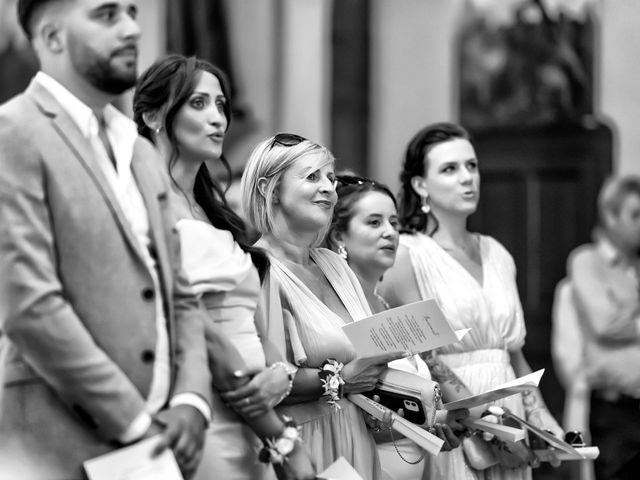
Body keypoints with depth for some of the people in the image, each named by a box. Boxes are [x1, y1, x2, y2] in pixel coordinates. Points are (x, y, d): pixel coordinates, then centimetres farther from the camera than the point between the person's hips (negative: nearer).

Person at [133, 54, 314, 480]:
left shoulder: (210, 205, 14)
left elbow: (246, 324, 12)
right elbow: (196, 333, -15)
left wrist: (282, 373, -10)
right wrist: (285, 441, -12)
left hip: (250, 428, 8)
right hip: (205, 428, -8)